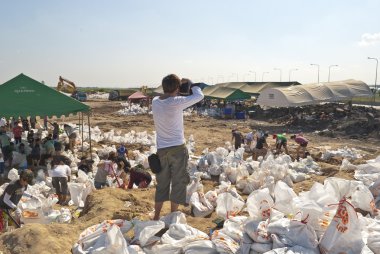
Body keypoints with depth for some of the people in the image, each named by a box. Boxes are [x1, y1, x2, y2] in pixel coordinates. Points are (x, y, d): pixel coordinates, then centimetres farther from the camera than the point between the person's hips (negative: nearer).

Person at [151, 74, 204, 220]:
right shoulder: (177, 102, -16)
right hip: (177, 148, -5)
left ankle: (156, 217, 25)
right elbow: (199, 96, -6)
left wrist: (180, 85, 17)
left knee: (161, 184, 17)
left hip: (161, 149, 5)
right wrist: (191, 85, 11)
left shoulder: (155, 102, 1)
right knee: (178, 183, 10)